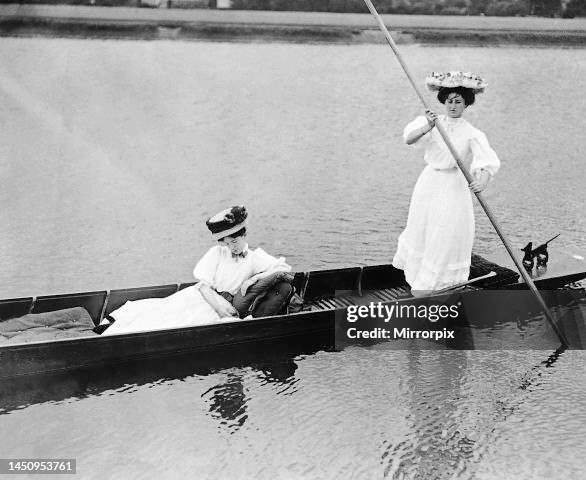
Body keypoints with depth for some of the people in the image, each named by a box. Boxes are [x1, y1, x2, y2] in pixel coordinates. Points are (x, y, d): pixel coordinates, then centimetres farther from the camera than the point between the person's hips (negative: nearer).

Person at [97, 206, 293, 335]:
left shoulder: (255, 257, 3)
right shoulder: (216, 253, 8)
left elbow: (285, 269, -7)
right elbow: (203, 285, -2)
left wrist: (255, 277, -17)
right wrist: (218, 303, -20)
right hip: (199, 296, 4)